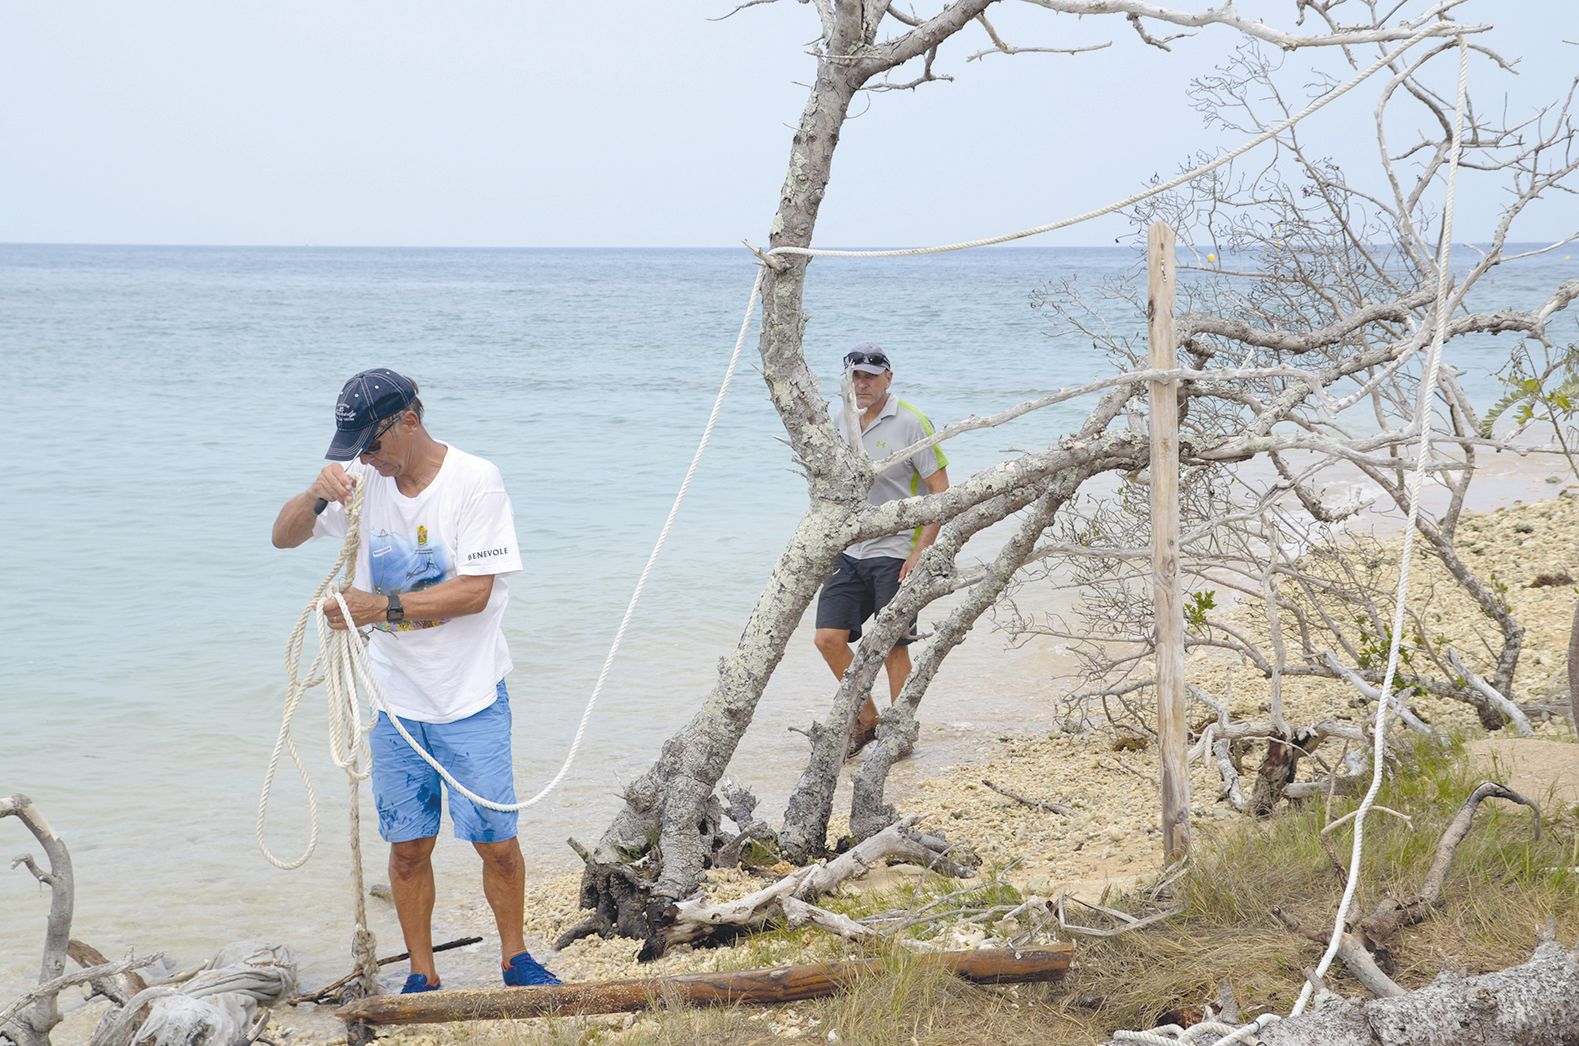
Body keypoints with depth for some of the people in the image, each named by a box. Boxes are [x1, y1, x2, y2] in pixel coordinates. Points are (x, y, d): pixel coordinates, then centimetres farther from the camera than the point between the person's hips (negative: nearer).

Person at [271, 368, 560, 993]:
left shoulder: (475, 482, -12)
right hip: (395, 700, 4)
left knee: (495, 840, 1)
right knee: (407, 846, 7)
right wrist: (317, 497, -14)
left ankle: (515, 959, 21)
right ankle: (422, 976, 19)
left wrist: (382, 606, -23)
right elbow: (283, 537, 7)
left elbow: (475, 591, -18)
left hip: (470, 696, -4)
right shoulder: (365, 484, 3)